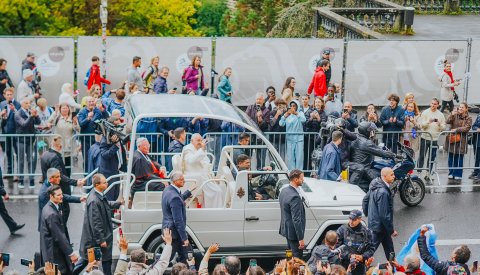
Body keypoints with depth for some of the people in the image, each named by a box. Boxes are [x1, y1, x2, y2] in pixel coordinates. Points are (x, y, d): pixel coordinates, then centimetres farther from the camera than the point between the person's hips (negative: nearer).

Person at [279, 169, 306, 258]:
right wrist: (301, 239, -22)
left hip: (286, 228, 10)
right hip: (293, 232, -10)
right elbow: (296, 220, -26)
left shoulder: (284, 191, 2)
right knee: (297, 258, 0)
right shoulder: (295, 197, -27)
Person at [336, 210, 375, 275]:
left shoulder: (366, 231, 3)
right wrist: (349, 256, -16)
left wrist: (363, 257, -12)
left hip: (359, 267, 1)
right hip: (344, 266, -1)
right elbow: (337, 247, -6)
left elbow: (371, 249, 6)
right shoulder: (342, 230, -1)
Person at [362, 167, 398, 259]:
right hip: (379, 225, -10)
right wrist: (392, 230, -17)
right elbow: (384, 215, -26)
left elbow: (365, 200, 14)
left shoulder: (375, 186, 1)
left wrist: (367, 214, 24)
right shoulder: (383, 192, -28)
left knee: (389, 247, 19)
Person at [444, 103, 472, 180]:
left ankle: (458, 174, 13)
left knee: (459, 158, 3)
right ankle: (451, 173, 19)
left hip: (461, 141, -2)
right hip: (451, 139, 2)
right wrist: (452, 115, -21)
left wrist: (456, 129, -18)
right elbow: (448, 122, -7)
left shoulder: (468, 119, 0)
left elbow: (466, 128, -12)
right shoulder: (455, 115, 6)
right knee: (451, 157, 7)